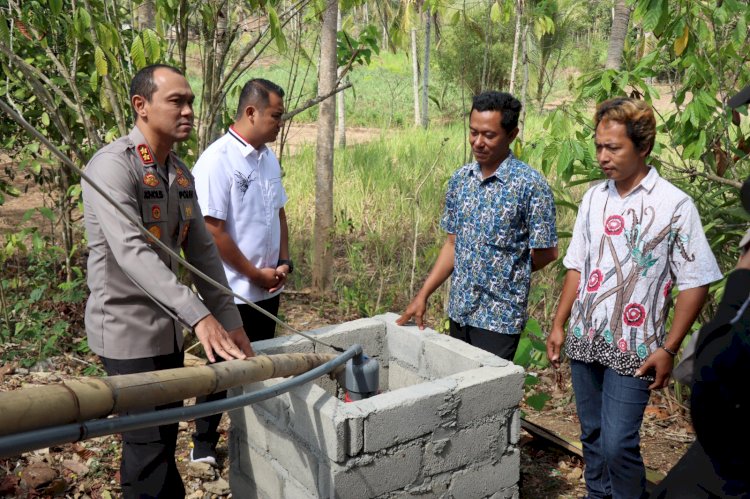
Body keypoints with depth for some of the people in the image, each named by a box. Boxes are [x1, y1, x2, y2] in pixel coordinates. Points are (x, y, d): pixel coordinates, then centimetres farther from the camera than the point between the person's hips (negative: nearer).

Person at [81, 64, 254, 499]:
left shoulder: (182, 173, 8)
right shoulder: (113, 165, -18)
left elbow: (202, 251, 6)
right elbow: (131, 252, -30)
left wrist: (230, 319, -1)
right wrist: (199, 316, -37)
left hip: (168, 328, 8)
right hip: (128, 331, -8)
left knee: (165, 436, 19)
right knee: (149, 446, 0)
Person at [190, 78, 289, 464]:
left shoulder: (268, 157, 6)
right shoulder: (216, 161, -17)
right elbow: (213, 231, -19)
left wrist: (283, 262, 3)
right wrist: (255, 274, -12)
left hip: (268, 288, 7)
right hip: (234, 292, -7)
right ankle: (204, 443, 27)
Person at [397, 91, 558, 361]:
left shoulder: (530, 184, -14)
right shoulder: (460, 178, 4)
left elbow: (547, 252, -9)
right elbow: (453, 244, 10)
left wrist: (508, 272, 3)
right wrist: (423, 295, 5)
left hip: (499, 318, -6)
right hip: (459, 311, 6)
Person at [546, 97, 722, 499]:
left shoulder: (674, 205, -10)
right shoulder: (594, 197, 5)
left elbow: (695, 283, -8)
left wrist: (668, 349, -11)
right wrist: (559, 325, 9)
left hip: (632, 350, -5)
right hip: (584, 341, 5)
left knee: (618, 445, -5)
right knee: (592, 437, 15)